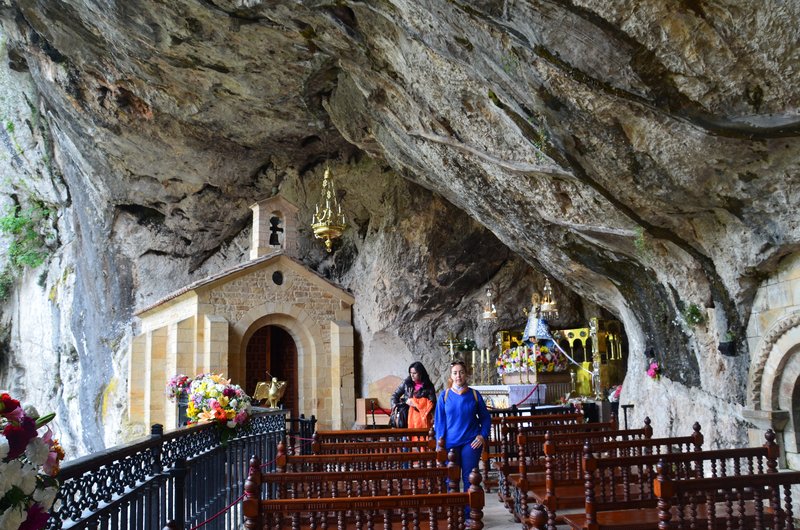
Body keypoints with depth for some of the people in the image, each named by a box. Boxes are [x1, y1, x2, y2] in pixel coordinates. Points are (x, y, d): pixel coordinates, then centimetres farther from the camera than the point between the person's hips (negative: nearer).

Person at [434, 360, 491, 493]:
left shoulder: (474, 394, 1)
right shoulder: (444, 395, 0)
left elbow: (485, 418, 9)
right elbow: (439, 421, 2)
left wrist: (483, 435, -4)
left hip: (471, 442, 0)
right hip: (450, 443, 0)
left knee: (469, 478, 3)